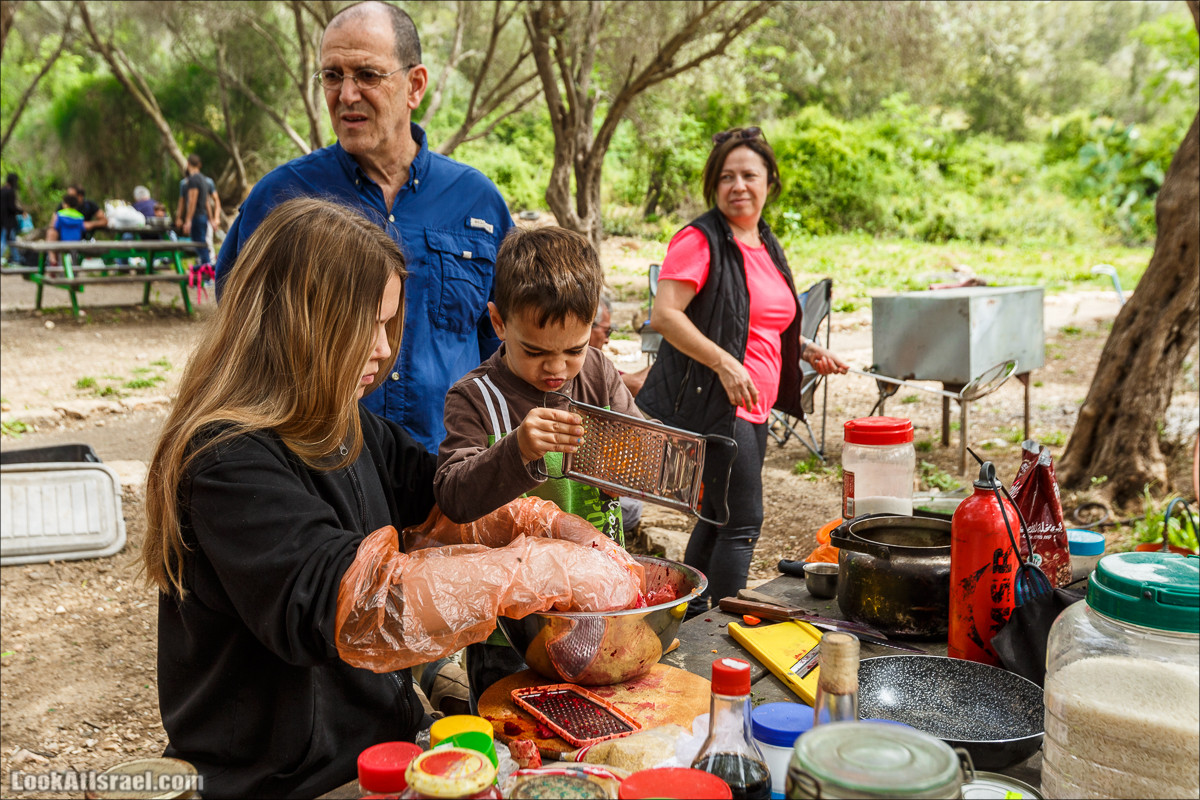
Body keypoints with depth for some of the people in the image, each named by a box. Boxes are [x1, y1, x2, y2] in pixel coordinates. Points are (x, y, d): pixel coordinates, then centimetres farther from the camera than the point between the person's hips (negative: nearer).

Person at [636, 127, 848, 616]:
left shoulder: (767, 246, 17)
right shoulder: (699, 240, -10)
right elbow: (663, 316, -20)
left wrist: (804, 350, 14)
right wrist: (724, 363, -26)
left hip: (753, 409, 9)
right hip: (711, 405, -9)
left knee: (719, 518, 16)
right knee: (742, 521, -6)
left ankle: (691, 617, 29)